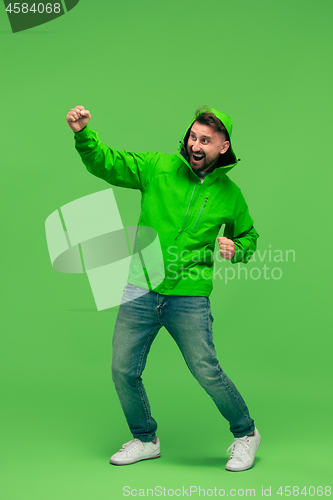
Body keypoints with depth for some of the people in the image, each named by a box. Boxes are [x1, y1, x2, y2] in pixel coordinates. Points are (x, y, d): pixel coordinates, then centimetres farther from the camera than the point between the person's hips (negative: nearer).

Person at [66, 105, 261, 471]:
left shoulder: (229, 194, 3)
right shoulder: (158, 168, 0)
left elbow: (249, 236, 19)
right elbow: (106, 163, -6)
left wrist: (235, 249, -4)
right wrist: (83, 134, -25)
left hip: (189, 297, -2)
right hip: (141, 290, 2)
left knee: (206, 372, -3)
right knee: (123, 370, 5)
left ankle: (245, 434, 22)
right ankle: (145, 440, 28)